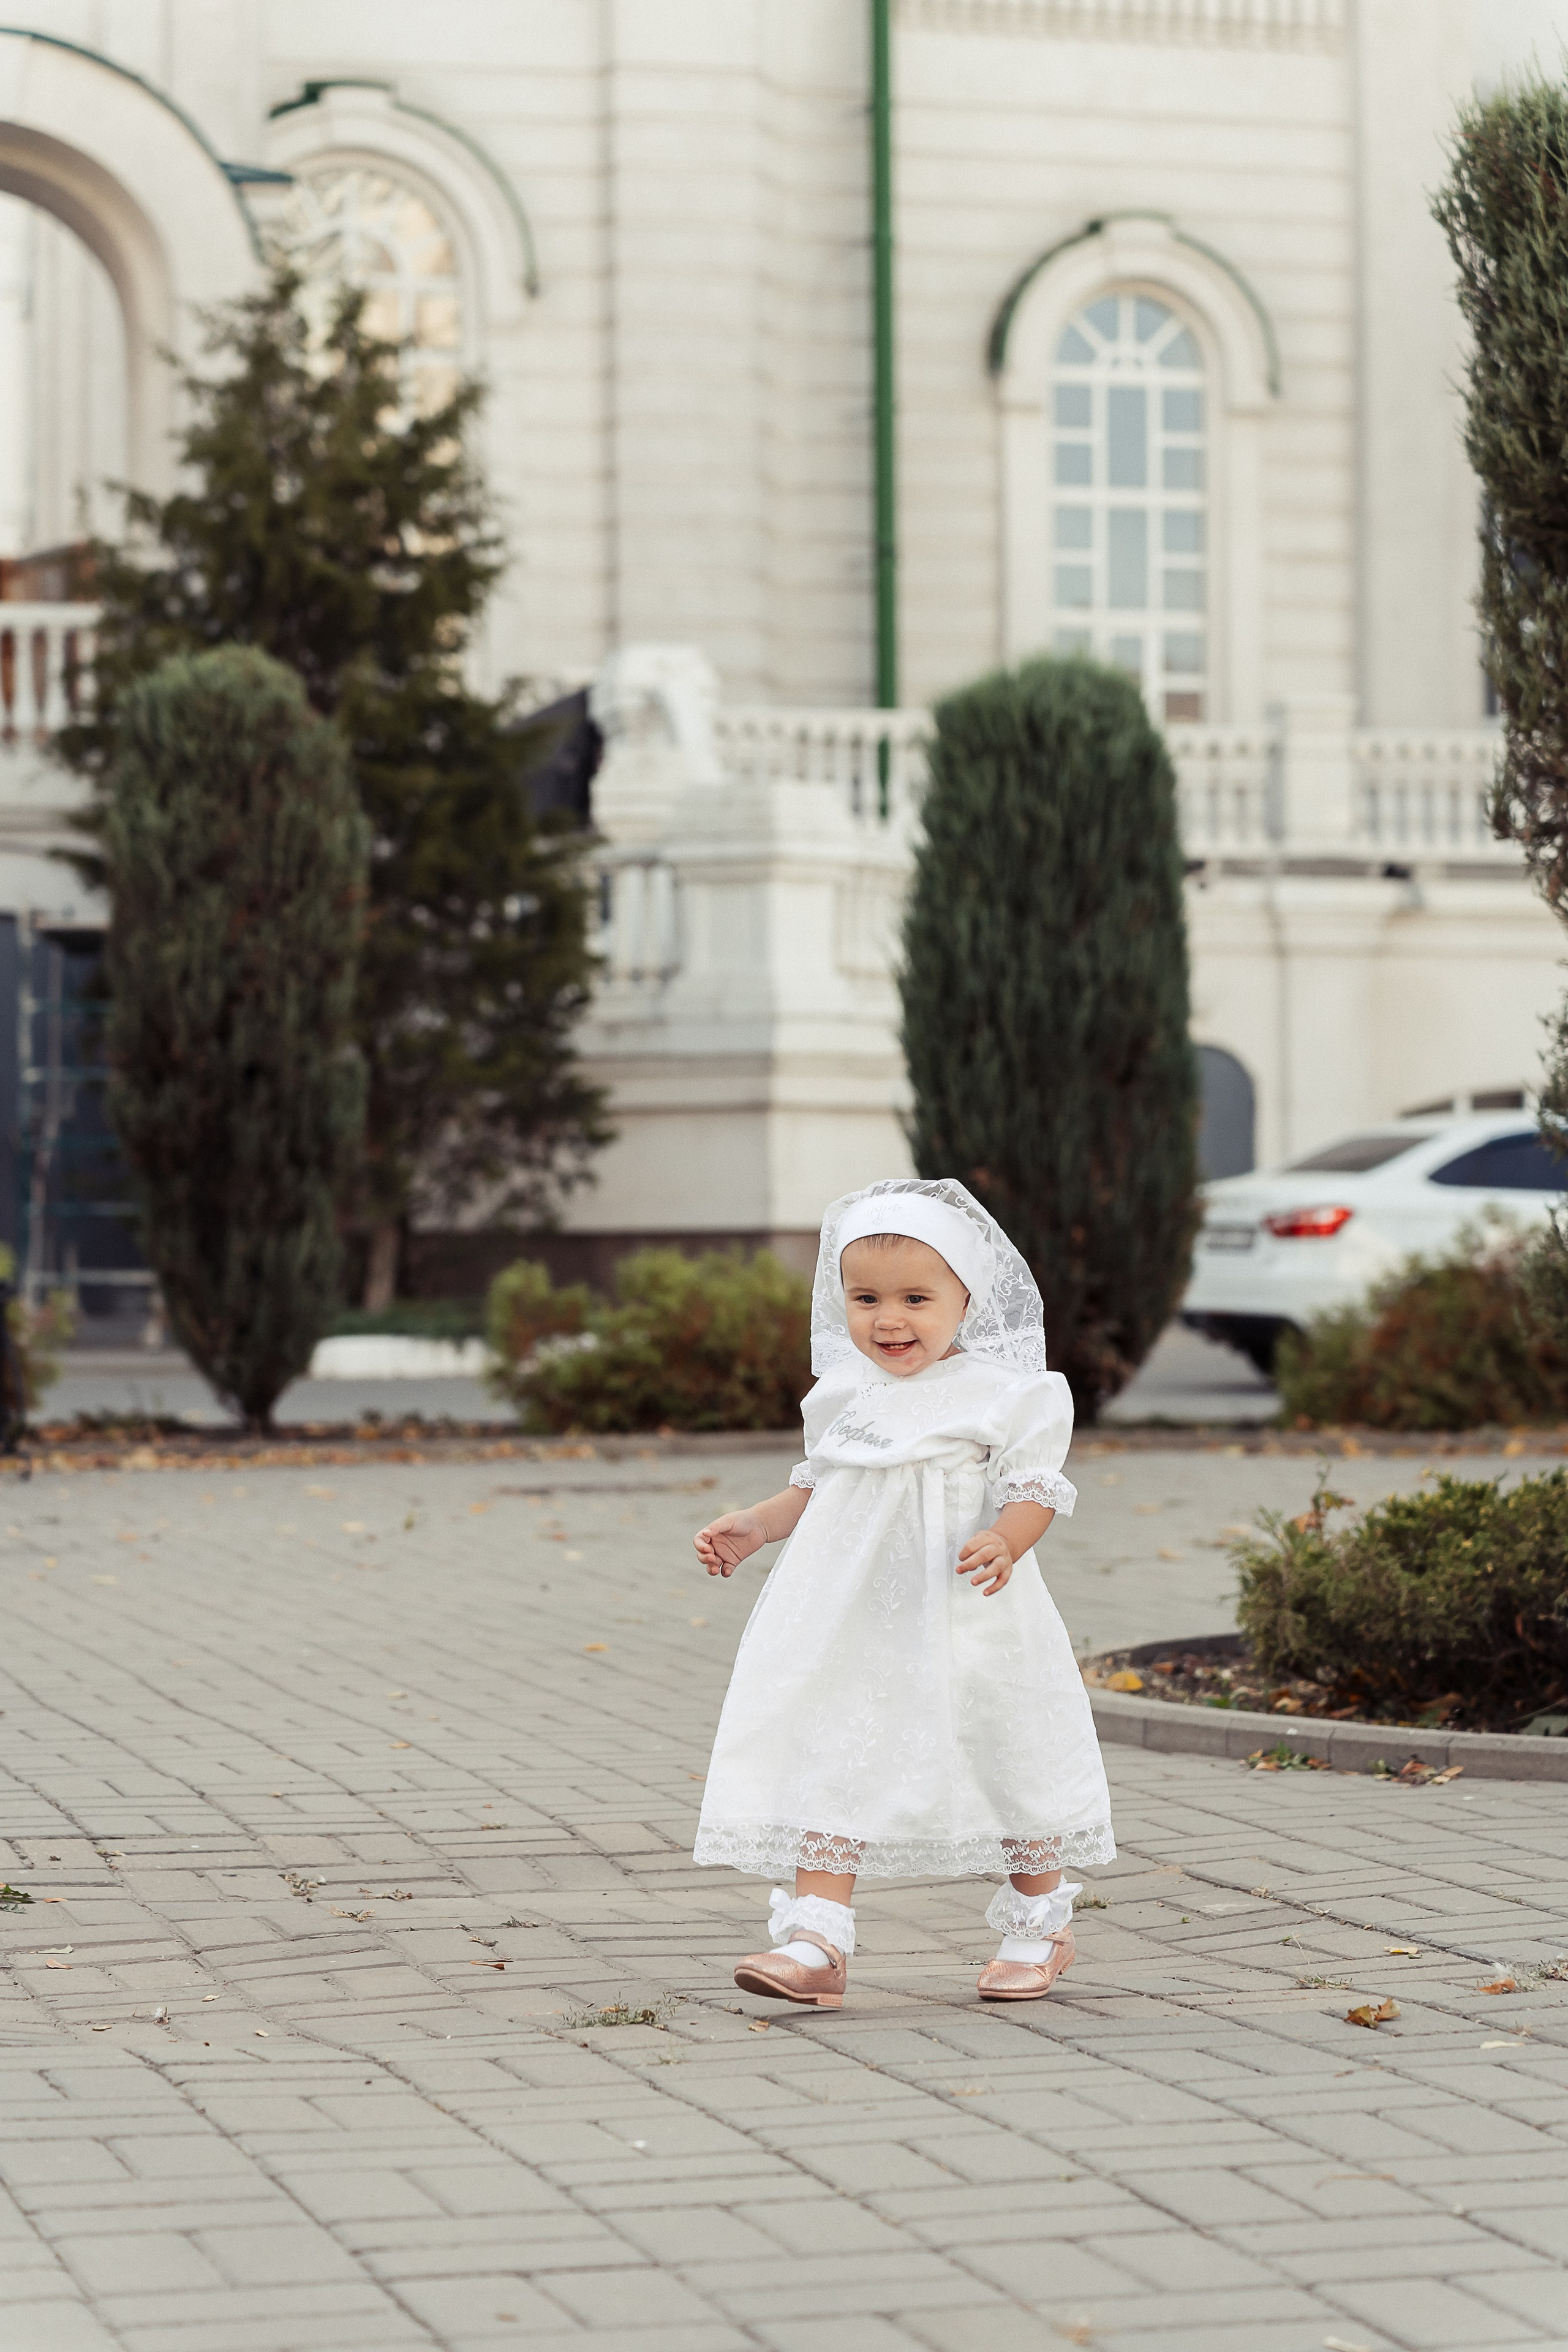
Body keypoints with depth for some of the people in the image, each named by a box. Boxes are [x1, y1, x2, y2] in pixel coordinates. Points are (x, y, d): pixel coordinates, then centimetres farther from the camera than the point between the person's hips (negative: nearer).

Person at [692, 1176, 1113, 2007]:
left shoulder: (1000, 1396, -8)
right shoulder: (845, 1397, 7)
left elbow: (1034, 1489, -12)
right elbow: (816, 1487, 19)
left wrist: (1005, 1542, -31)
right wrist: (753, 1526, 6)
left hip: (967, 1630, -4)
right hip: (853, 1625, 4)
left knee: (1004, 1754, 10)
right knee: (831, 1760, -5)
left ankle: (1041, 1921, 31)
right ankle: (816, 1940, -7)